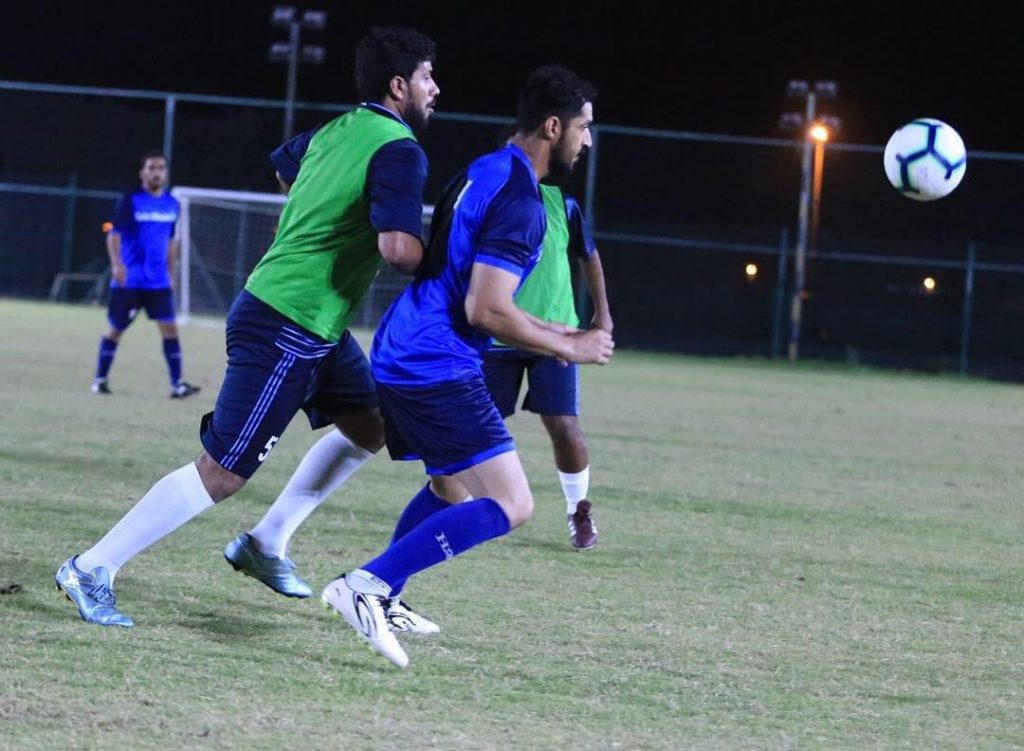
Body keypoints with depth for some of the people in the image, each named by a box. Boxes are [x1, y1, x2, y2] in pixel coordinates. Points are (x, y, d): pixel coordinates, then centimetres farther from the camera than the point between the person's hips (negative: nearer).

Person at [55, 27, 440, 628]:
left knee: (370, 427, 20)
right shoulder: (400, 151, -16)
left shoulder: (335, 132, 10)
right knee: (222, 473, -6)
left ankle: (267, 544, 22)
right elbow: (399, 247, -28)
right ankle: (92, 570, -1)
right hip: (289, 331, -10)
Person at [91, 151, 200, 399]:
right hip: (128, 282, -4)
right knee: (115, 329, 5)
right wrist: (116, 263, -30)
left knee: (169, 327, -7)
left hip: (158, 282, 4)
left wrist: (170, 274, 19)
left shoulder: (172, 205, 8)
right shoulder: (130, 201, -8)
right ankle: (100, 380, 19)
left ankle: (177, 384, -8)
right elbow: (114, 234, -14)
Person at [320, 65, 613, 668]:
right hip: (438, 369, -10)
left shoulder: (485, 174, 16)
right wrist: (568, 347, -8)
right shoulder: (518, 199, -15)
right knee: (510, 506, -11)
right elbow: (485, 310, -21)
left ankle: (377, 601, 24)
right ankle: (367, 585, -18)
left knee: (453, 488, 27)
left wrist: (548, 331, 25)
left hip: (402, 360, 10)